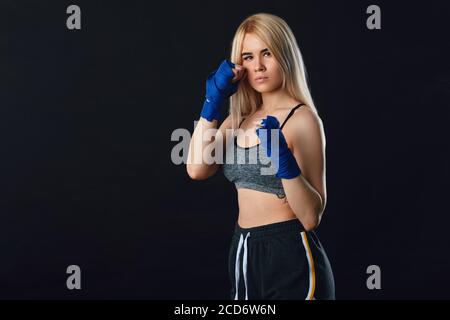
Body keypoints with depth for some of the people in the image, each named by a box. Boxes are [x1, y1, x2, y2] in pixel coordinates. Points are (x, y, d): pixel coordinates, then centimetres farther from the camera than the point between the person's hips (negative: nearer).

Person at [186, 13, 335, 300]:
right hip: (244, 254, 7)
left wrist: (284, 161, -31)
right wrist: (213, 102, -7)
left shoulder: (302, 118, -12)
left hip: (290, 257, -6)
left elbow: (311, 217, -17)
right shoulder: (241, 119, 8)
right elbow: (197, 169, -5)